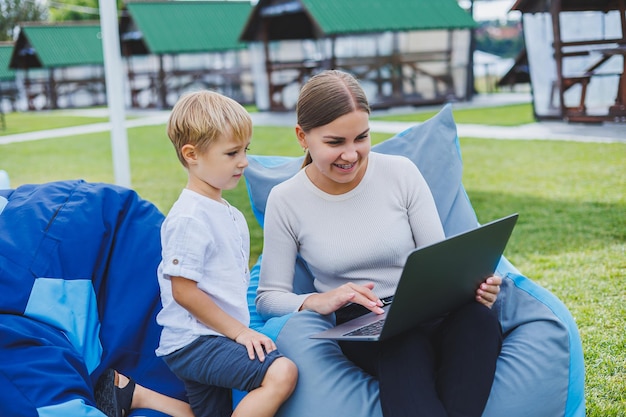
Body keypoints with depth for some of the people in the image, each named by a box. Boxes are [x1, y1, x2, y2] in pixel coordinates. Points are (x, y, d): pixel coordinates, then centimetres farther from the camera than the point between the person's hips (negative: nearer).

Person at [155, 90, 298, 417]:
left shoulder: (230, 214, 10)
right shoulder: (189, 218, -18)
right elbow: (183, 291, -19)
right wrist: (239, 331, -16)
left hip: (214, 338, 9)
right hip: (194, 342, -9)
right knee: (282, 372, -26)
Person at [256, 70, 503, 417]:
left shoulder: (401, 172, 1)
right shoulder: (284, 201, -1)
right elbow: (269, 297, 0)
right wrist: (317, 302, -22)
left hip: (428, 313, 2)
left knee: (477, 321, -35)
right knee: (404, 346, -39)